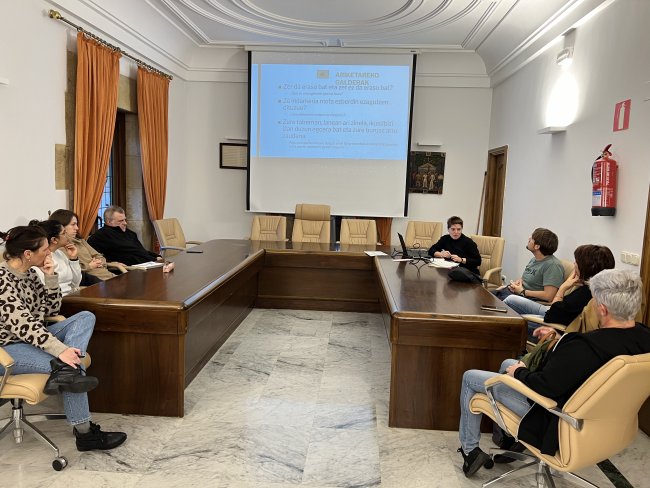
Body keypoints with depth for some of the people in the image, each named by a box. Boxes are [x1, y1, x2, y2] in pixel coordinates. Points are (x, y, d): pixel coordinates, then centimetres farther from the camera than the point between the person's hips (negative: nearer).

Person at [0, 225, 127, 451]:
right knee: (72, 363, -25)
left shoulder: (29, 273, 6)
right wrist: (61, 350, -35)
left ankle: (64, 371, -32)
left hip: (32, 339, 9)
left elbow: (50, 310, 8)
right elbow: (21, 324, -29)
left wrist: (50, 277, -7)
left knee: (86, 317, -7)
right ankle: (84, 434, -13)